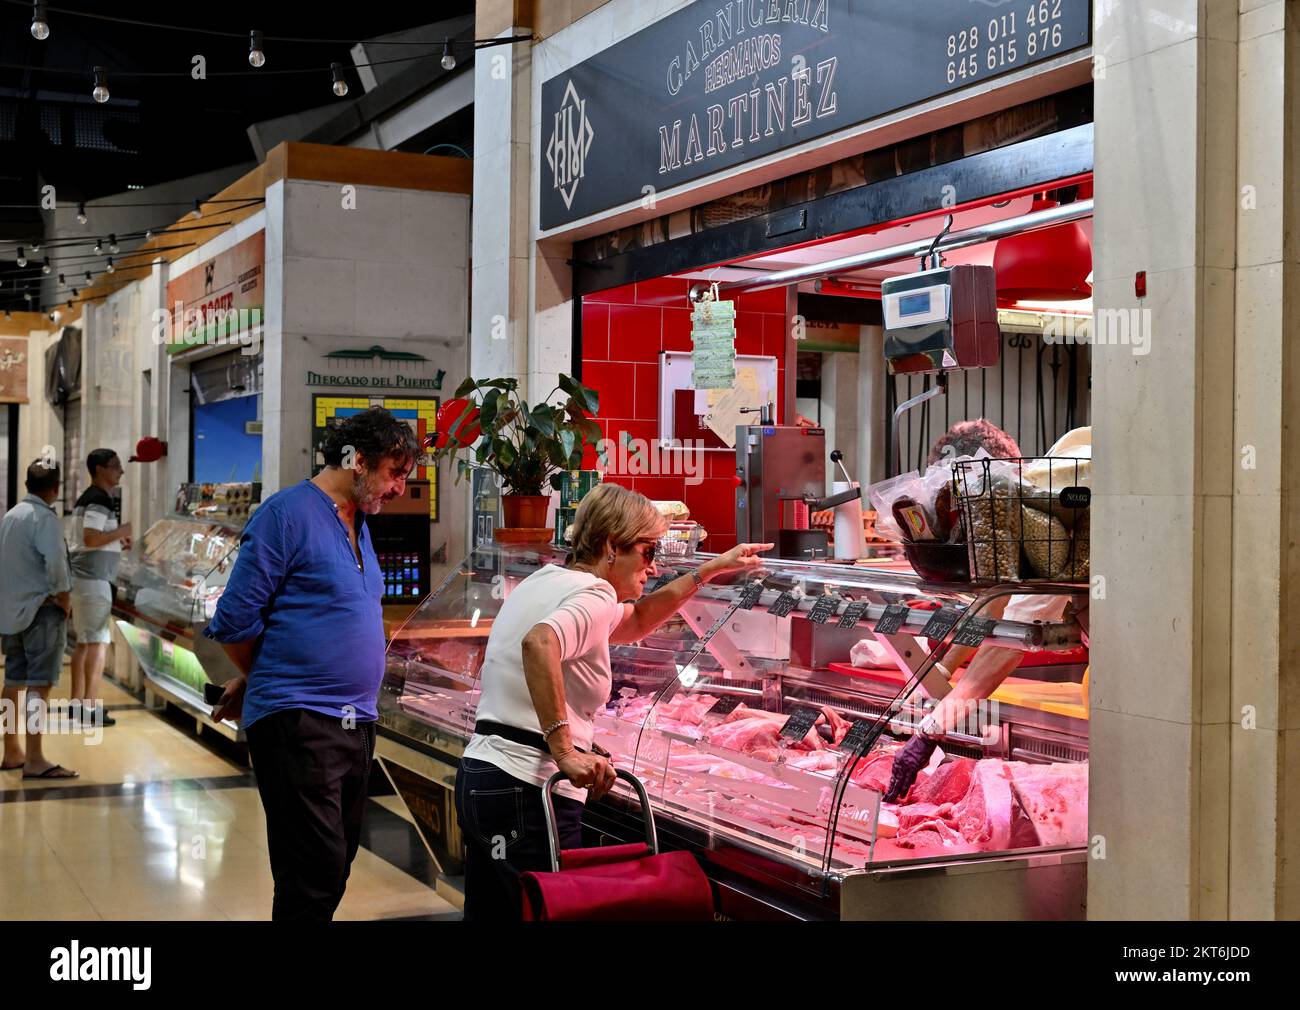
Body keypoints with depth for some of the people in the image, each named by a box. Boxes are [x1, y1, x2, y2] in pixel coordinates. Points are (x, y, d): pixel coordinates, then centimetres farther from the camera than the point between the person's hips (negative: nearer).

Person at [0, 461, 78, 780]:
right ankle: (34, 761, -10)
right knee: (40, 685, -8)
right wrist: (63, 600, -11)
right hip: (42, 610, -8)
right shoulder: (44, 518, -14)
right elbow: (55, 563, -25)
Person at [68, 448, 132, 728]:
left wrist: (117, 543, 14)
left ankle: (78, 702, 17)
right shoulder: (100, 500, -14)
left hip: (81, 577, 10)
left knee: (84, 641, 13)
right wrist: (122, 531, -14)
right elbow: (90, 539, -24)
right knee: (98, 642, -8)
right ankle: (91, 707, -8)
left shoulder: (87, 498, 17)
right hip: (94, 579, -10)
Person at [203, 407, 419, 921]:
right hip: (297, 723, -8)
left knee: (334, 868, 13)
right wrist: (261, 682, 7)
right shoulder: (288, 513, -11)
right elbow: (235, 621, -10)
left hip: (356, 723, 8)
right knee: (316, 870, -9)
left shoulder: (358, 523, 15)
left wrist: (255, 684, 15)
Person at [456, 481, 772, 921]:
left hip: (478, 773, 10)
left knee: (489, 912, 16)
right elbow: (538, 643, -35)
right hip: (526, 789, -10)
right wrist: (565, 752, -34)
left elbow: (635, 620, 31)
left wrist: (710, 570, 29)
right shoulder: (595, 595, -12)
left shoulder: (544, 581, 17)